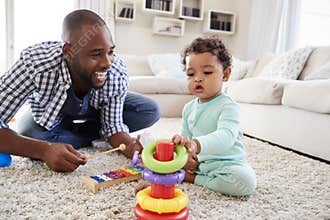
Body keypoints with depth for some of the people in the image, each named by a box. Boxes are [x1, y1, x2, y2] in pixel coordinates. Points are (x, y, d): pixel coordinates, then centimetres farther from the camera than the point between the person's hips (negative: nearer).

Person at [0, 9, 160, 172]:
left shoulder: (117, 72, -31)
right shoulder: (33, 63, -39)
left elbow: (113, 125, -21)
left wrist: (131, 146, -43)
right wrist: (44, 149, -54)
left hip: (95, 113, 2)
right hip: (50, 116, -1)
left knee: (151, 111, -17)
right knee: (29, 144, -34)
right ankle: (91, 137, -6)